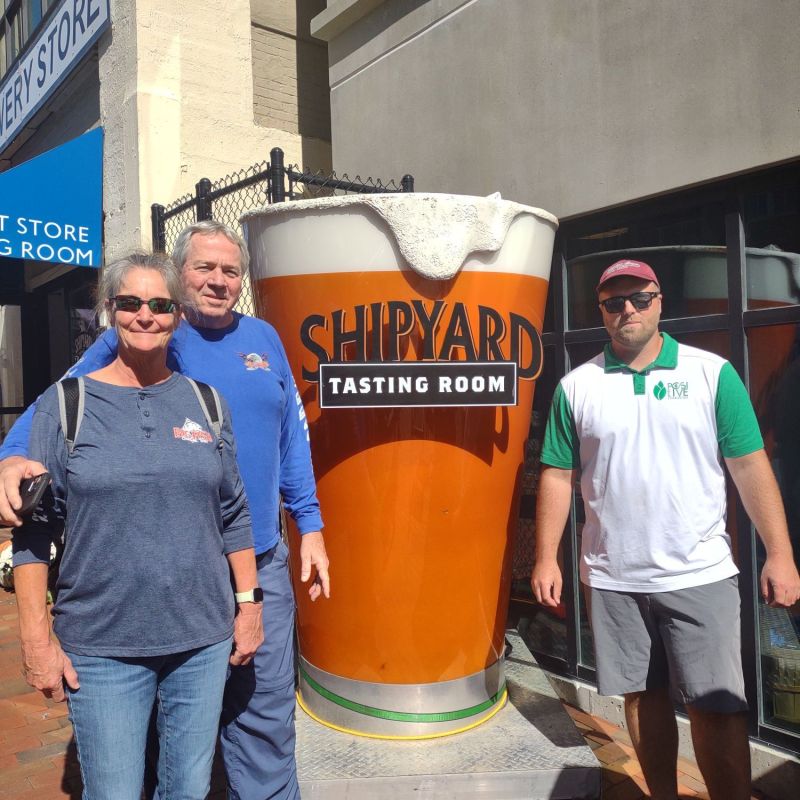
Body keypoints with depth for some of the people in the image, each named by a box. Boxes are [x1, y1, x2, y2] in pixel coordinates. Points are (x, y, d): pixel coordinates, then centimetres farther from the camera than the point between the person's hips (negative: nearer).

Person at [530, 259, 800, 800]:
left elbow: (751, 466, -1)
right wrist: (547, 558, 0)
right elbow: (558, 476, 4)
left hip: (701, 574, -1)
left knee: (717, 708, 2)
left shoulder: (712, 372, 0)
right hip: (612, 578, 2)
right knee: (642, 697, 14)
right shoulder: (577, 386, 3)